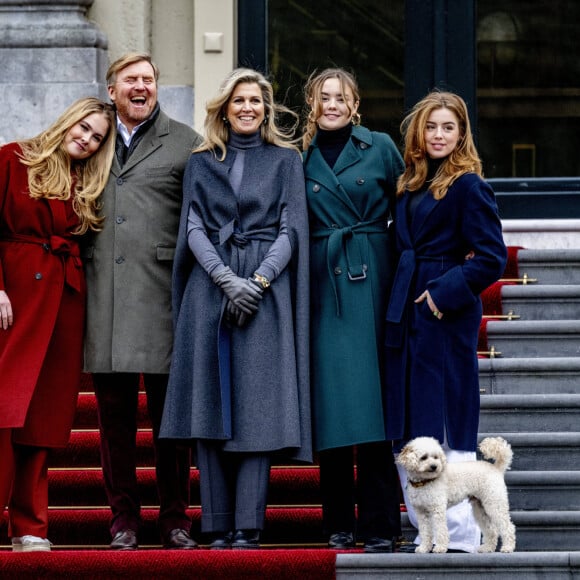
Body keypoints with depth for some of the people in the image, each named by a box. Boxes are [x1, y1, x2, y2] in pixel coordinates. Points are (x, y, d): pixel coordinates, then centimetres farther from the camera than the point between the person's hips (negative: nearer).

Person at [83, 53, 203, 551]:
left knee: (170, 410, 1)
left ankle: (175, 519, 8)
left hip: (162, 295, -2)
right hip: (104, 298, 2)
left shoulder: (185, 143, 7)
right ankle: (124, 518, 11)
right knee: (114, 411, 4)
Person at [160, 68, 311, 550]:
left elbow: (291, 229, 3)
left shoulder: (286, 160, 11)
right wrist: (227, 279, -10)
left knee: (257, 403, -7)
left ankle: (248, 526, -8)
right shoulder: (202, 163, 14)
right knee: (211, 404, -2)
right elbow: (194, 229, 5)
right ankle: (217, 525, 1)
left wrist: (258, 281, -11)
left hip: (266, 291, -2)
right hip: (210, 289, 2)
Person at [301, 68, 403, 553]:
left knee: (371, 398, -5)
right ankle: (340, 523, 6)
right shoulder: (300, 158, 10)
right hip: (323, 285, 2)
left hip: (372, 280, -2)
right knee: (330, 399, 0)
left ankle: (379, 525, -3)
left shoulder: (380, 148, 6)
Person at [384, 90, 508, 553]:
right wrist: (398, 309, 7)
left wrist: (445, 293, -15)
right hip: (408, 318, 8)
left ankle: (460, 536, -1)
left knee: (447, 429, -6)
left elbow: (492, 257, -13)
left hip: (447, 318, -8)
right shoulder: (410, 186, 14)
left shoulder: (468, 185, -9)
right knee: (409, 433, 8)